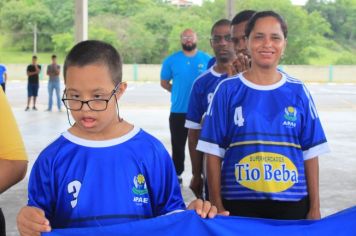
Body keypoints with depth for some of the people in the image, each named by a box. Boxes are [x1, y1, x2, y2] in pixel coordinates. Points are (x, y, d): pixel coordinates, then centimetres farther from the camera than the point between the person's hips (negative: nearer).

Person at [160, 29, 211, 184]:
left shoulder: (207, 60, -1)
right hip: (178, 111, 0)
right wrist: (179, 92, 2)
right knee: (178, 145, 7)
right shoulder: (171, 60, 0)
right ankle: (177, 174, 17)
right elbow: (164, 83, 9)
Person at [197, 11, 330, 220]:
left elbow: (310, 153, 4)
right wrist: (217, 205, -4)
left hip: (292, 203, 1)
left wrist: (315, 207, 2)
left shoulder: (298, 92, 2)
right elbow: (214, 152, -1)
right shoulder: (227, 90, -2)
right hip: (239, 203, -1)